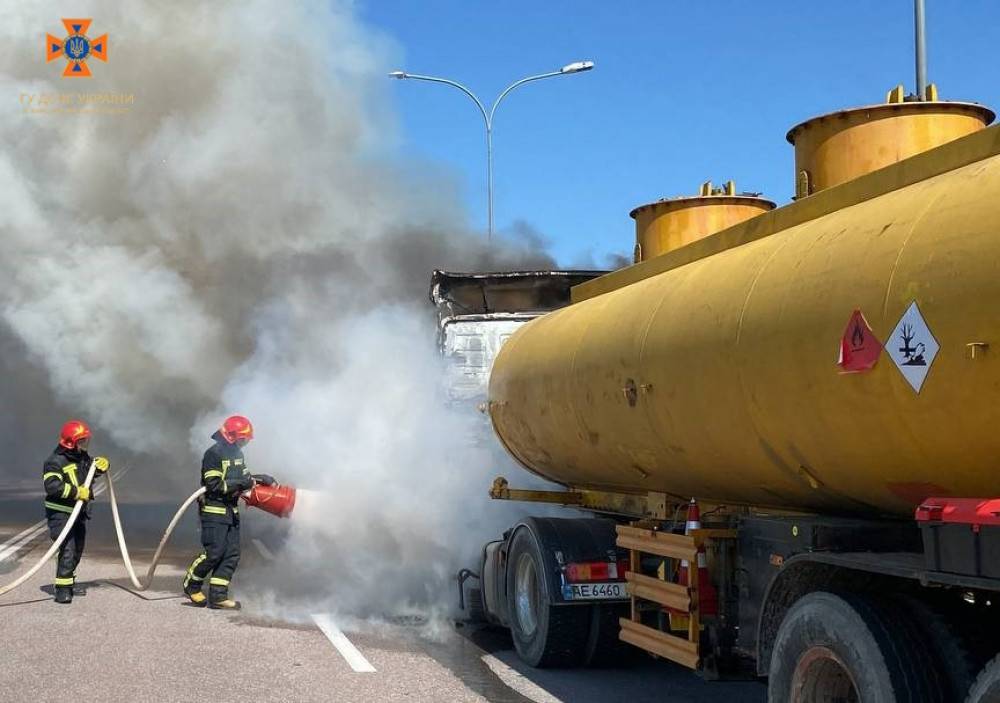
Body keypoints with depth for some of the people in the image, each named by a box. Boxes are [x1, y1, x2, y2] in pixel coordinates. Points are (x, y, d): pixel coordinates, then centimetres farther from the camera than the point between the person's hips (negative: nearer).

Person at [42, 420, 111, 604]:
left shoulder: (82, 457, 10)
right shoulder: (55, 461, -15)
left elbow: (94, 466, 29)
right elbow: (52, 485, -27)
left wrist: (101, 464, 5)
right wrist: (76, 491, -30)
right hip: (60, 513, -8)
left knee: (77, 551, 16)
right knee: (67, 550, -16)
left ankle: (67, 580, 33)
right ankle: (63, 589, -11)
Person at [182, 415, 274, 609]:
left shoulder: (237, 453, 13)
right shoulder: (214, 454, -15)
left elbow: (242, 476, 25)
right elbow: (214, 486, -21)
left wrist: (258, 478, 9)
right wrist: (240, 484, -23)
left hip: (231, 511, 9)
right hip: (214, 511, -9)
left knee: (232, 555, 4)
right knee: (213, 552, -11)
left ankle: (218, 596, 7)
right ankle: (191, 586, 10)